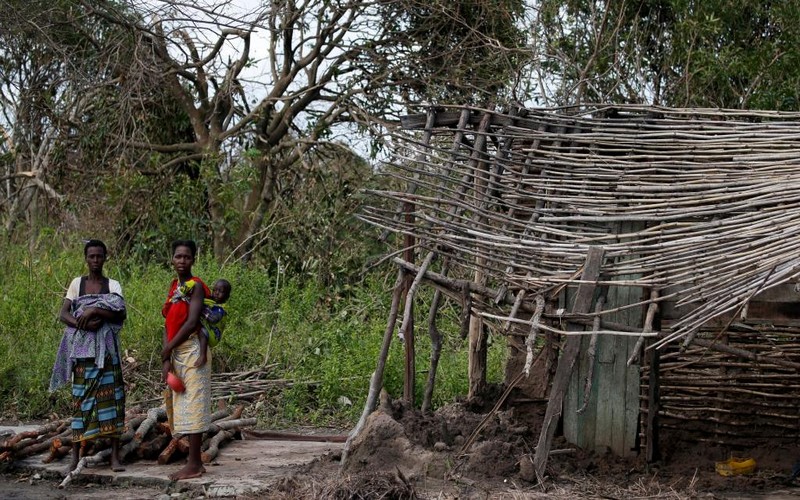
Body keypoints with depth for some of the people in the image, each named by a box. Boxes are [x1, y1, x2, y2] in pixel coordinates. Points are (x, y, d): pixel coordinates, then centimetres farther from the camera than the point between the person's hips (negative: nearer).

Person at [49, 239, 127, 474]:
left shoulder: (113, 285, 7)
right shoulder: (77, 283, 10)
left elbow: (121, 314, -7)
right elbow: (63, 314, 1)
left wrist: (94, 311, -18)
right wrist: (83, 323, -16)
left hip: (106, 349, 0)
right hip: (82, 349, 1)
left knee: (111, 396, -5)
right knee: (80, 398, -1)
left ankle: (115, 455, -3)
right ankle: (75, 456, 2)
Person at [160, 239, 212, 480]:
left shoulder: (196, 286, -9)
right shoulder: (174, 287, 14)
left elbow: (191, 323, -18)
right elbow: (168, 324, 8)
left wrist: (167, 350, -10)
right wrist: (166, 359, -3)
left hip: (192, 352, -8)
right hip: (176, 354, 8)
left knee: (192, 406, -7)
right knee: (184, 407, 10)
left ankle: (194, 465, -4)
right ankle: (194, 461, 16)